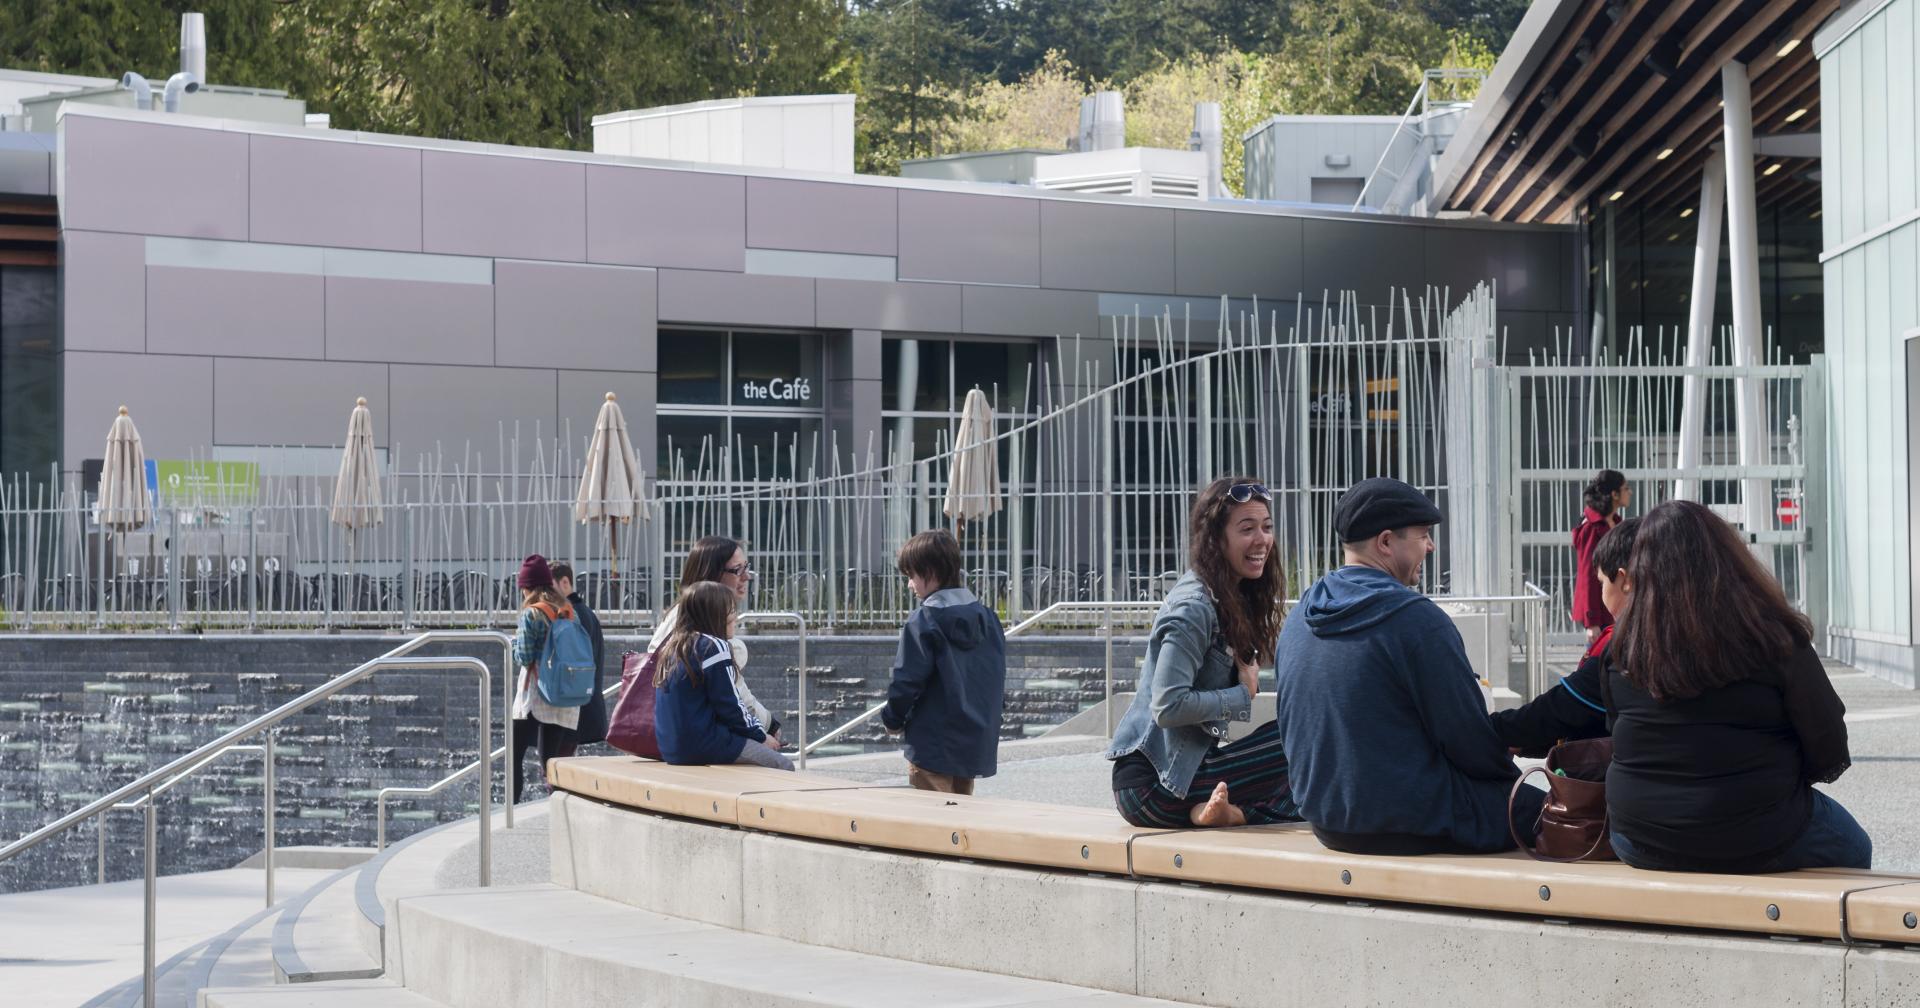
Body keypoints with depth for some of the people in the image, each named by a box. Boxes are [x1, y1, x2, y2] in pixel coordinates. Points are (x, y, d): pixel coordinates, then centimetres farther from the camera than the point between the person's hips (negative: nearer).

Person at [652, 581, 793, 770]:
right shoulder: (713, 646, -13)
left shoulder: (673, 646, 12)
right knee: (784, 766, -1)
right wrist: (760, 735, 3)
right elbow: (729, 705, -13)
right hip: (703, 746, -9)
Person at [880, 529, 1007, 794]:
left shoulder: (923, 622, -14)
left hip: (932, 745, -7)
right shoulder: (987, 618, 7)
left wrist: (893, 721, 2)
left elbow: (907, 681, -14)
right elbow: (999, 682, 12)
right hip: (977, 746, 7)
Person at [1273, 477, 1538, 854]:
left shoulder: (1298, 618, 5)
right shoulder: (1418, 620, -18)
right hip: (1414, 829, -8)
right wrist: (1511, 776, 7)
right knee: (1539, 806, 5)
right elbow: (1468, 736, -14)